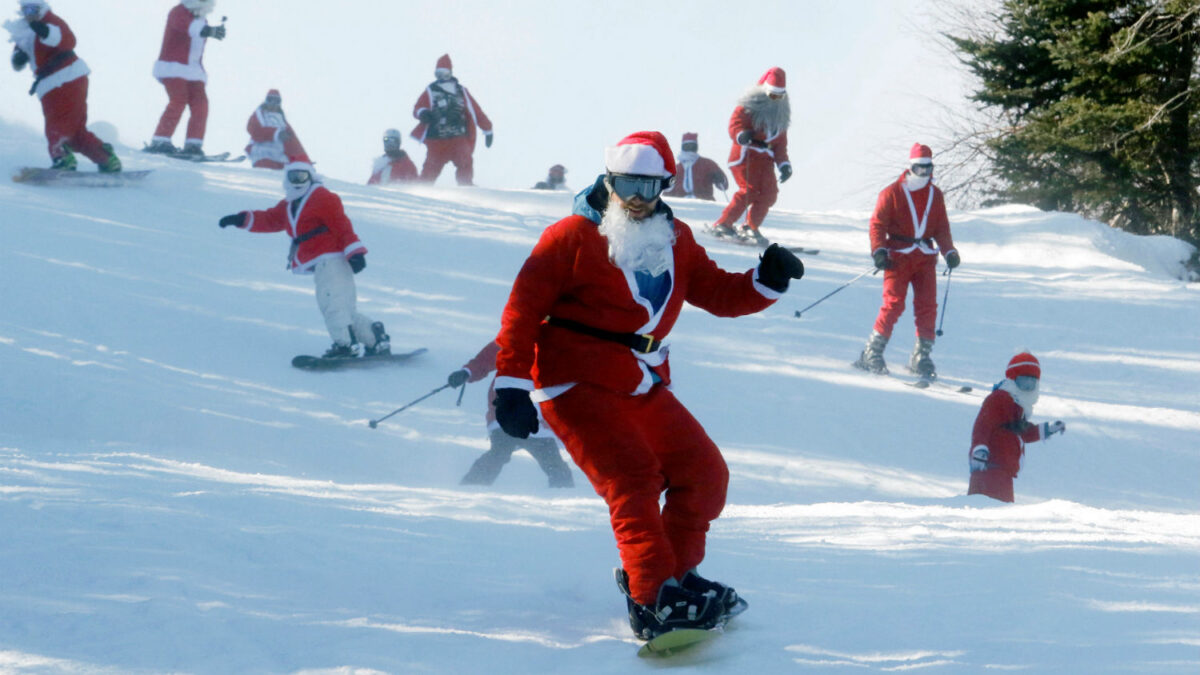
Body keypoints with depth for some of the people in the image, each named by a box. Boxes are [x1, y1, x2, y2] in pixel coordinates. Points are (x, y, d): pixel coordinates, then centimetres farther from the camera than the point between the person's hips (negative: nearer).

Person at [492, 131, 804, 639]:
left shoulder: (675, 241, 12)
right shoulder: (573, 237, -6)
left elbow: (716, 292, 17)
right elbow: (523, 308, -8)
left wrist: (768, 280, -3)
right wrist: (511, 384, -14)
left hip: (642, 387, 7)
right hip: (578, 383, -7)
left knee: (704, 472, 2)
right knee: (634, 478, -20)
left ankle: (674, 575, 17)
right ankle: (653, 601, -25)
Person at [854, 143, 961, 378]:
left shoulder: (935, 195, 12)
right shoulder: (892, 193, -1)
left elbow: (942, 227, 18)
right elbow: (877, 223, -3)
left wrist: (949, 251, 4)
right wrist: (879, 251, -15)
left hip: (925, 257, 4)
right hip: (898, 255, -4)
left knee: (927, 305, -4)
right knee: (894, 303, -12)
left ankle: (922, 356, 4)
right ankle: (872, 353, -6)